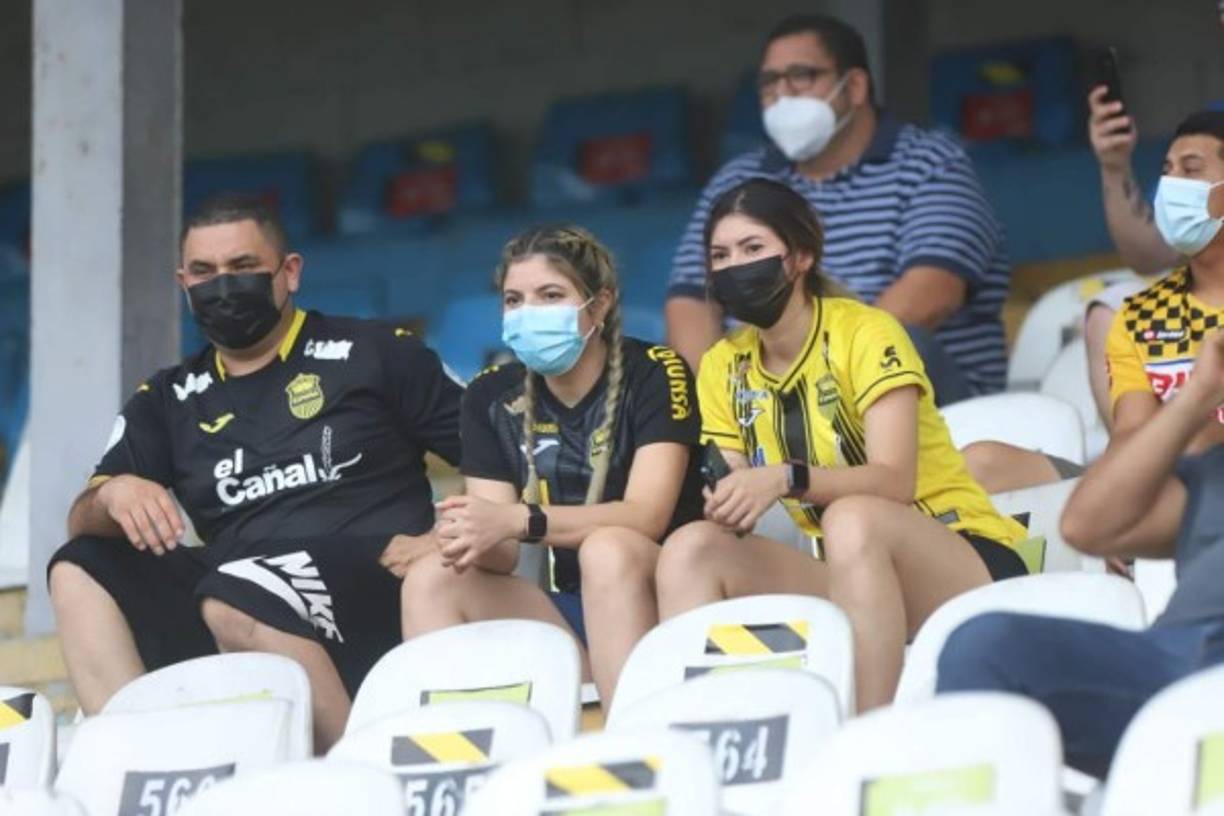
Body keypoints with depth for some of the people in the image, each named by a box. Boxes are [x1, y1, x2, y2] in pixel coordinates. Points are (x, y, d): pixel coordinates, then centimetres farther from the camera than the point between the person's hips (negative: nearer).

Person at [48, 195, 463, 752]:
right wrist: (113, 495, -13)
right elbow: (83, 522, 11)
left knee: (234, 599, -34)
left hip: (372, 590, -5)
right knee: (81, 570, -11)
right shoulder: (168, 401, 19)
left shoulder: (372, 353, 8)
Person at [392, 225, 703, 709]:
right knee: (429, 579, -16)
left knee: (607, 550, -34)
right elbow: (504, 556, -1)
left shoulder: (652, 375, -8)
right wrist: (475, 538, -28)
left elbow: (646, 516, -21)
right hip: (567, 610, 5)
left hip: (654, 600, -4)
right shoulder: (493, 397, 6)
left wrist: (518, 520, -34)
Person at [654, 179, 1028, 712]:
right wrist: (725, 505, -22)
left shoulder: (864, 334, -10)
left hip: (967, 558, -6)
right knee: (691, 548, -15)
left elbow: (895, 480, -21)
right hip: (845, 570, 6)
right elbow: (742, 496, 3)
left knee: (850, 518, -37)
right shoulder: (724, 368, 7)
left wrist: (787, 479, -37)